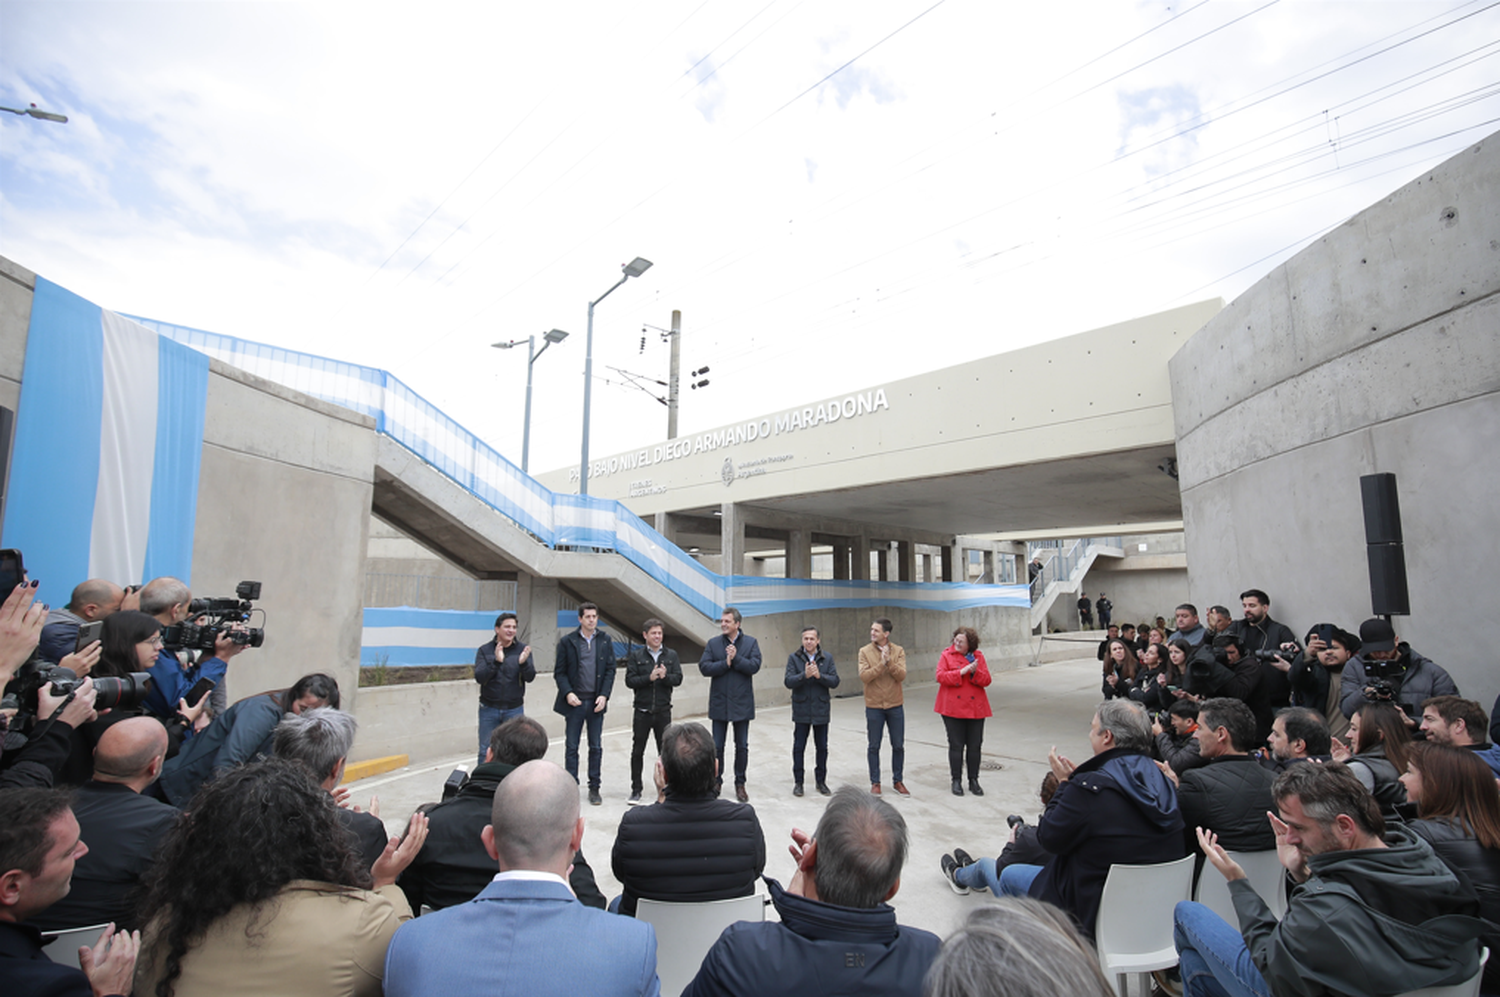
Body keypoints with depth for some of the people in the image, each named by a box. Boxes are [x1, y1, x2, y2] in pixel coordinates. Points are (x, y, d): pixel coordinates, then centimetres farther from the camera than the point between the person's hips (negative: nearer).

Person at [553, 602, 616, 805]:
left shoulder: (605, 642, 5)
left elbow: (610, 670, 5)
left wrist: (604, 695, -7)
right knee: (572, 747, 6)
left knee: (596, 747, 7)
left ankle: (594, 788, 18)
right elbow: (559, 672, 0)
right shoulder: (567, 642, 0)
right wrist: (568, 693, -13)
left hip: (596, 702, 2)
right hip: (575, 701, -1)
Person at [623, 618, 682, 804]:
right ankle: (636, 790, 18)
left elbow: (678, 679, -1)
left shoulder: (671, 655, 6)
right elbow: (629, 680, -7)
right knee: (637, 751, 6)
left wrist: (665, 676, -21)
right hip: (642, 710, -1)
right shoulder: (635, 655, 0)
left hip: (663, 711, 1)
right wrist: (649, 678, -20)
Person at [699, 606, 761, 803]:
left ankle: (740, 783, 24)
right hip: (719, 703, 1)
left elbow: (754, 666, -12)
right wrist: (726, 662, -18)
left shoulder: (751, 642, -1)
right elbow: (704, 667, -9)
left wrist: (736, 658, -21)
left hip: (742, 703, 0)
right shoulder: (713, 643, 1)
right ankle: (716, 782, 24)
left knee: (742, 746, 9)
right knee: (717, 746, 8)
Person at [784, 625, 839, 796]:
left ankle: (821, 781, 26)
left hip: (821, 710, 1)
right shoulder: (794, 657, -3)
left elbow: (835, 681, -6)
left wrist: (819, 675, -21)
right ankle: (798, 782, 19)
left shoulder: (827, 658, 1)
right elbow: (789, 682, -12)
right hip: (801, 710, -1)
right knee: (799, 747, 6)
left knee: (822, 747, 11)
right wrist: (805, 675, -27)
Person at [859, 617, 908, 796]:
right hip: (874, 706, -1)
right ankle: (875, 782, 21)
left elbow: (901, 676, -13)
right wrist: (881, 663, -24)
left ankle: (898, 781, 27)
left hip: (895, 705, 1)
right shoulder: (865, 651, -5)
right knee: (874, 746, 7)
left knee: (898, 746, 10)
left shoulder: (898, 651, -3)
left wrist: (889, 661, -26)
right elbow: (864, 677, -16)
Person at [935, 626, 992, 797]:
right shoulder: (947, 655, -1)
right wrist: (962, 671, -18)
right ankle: (956, 781, 15)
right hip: (953, 708, -2)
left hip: (975, 708, 2)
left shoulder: (978, 656, 6)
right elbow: (940, 676, -12)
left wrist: (975, 672, -17)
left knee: (975, 746, 7)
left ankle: (973, 780, 20)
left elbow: (986, 680, 2)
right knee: (956, 745, 2)